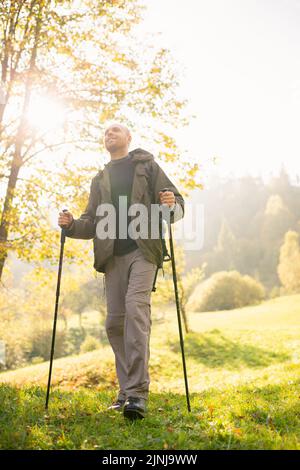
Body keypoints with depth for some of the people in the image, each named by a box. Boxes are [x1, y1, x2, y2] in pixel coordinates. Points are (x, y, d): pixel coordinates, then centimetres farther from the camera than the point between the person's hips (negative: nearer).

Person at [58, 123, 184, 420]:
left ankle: (138, 393, -24)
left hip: (143, 250, -4)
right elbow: (92, 223, 21)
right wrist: (71, 225, 0)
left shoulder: (147, 166, 13)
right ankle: (127, 390, 10)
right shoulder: (99, 180, 25)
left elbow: (178, 205, 7)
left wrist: (171, 206, -17)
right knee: (115, 320, 0)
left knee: (136, 308, -21)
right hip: (112, 254, 5)